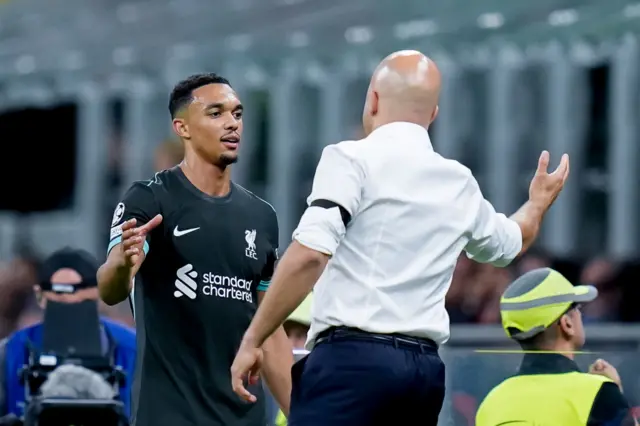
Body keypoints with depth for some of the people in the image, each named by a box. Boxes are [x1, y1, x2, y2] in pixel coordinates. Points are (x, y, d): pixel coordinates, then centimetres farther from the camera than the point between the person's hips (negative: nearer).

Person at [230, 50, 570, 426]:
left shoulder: (353, 159, -3)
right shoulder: (460, 184, 17)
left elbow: (309, 255, -16)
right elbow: (509, 242, 39)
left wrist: (253, 339, -11)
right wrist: (539, 203, 60)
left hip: (352, 356, -6)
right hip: (425, 368, 6)